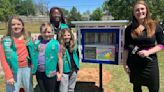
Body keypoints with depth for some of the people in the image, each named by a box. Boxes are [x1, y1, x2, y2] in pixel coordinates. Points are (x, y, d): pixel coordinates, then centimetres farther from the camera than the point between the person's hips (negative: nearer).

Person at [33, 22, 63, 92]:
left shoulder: (55, 43, -9)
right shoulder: (37, 43, 3)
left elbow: (59, 59, -5)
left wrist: (60, 73, -3)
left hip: (50, 73, -4)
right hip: (39, 72, 4)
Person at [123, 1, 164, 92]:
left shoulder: (155, 26, -4)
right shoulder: (129, 29, -2)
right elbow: (126, 47, 3)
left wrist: (148, 52, -18)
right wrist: (125, 63, -1)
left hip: (150, 62, 0)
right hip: (134, 63, 1)